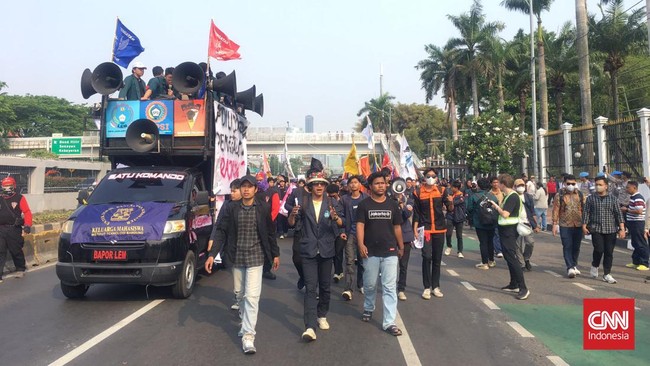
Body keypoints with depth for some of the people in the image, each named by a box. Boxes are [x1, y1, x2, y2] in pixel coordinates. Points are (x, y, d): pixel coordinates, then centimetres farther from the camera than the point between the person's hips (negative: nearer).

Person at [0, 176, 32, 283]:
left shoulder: (19, 198, -3)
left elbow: (27, 212, -6)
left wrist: (27, 225, -14)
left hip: (14, 229, -3)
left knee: (16, 250, 8)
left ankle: (20, 269, 29)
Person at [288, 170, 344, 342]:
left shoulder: (332, 203, 3)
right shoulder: (303, 202, 0)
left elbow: (341, 224, -3)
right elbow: (292, 223, 1)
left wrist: (335, 217, -26)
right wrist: (293, 214, -22)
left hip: (326, 250, 2)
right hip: (308, 251, -2)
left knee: (325, 286, 14)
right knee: (310, 288, -8)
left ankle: (322, 316, 34)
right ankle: (310, 327, -12)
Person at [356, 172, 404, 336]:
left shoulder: (392, 204, 6)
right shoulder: (364, 205, -1)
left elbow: (397, 227, 12)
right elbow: (360, 225, -8)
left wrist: (401, 246, 14)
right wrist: (361, 244, -21)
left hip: (390, 252, 1)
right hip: (371, 252, -1)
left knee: (389, 287, -2)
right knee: (370, 284, 13)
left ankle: (389, 322, 2)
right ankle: (368, 308, 40)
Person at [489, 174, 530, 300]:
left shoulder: (512, 197, -18)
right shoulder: (508, 196, 11)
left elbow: (505, 214, -25)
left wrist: (496, 206, -12)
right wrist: (497, 206, 2)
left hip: (509, 230, -10)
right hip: (505, 230, 10)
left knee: (512, 258, -11)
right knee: (508, 257, 16)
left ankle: (523, 288, -9)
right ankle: (513, 285, 26)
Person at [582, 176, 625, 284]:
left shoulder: (612, 199, 5)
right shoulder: (590, 198, 4)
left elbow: (618, 214, 4)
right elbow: (586, 213, 4)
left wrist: (622, 228, -2)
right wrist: (584, 226, -3)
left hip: (610, 230, 1)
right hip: (596, 229, -1)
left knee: (609, 252, 3)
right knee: (599, 249, -12)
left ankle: (607, 274, 13)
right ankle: (595, 266, 16)